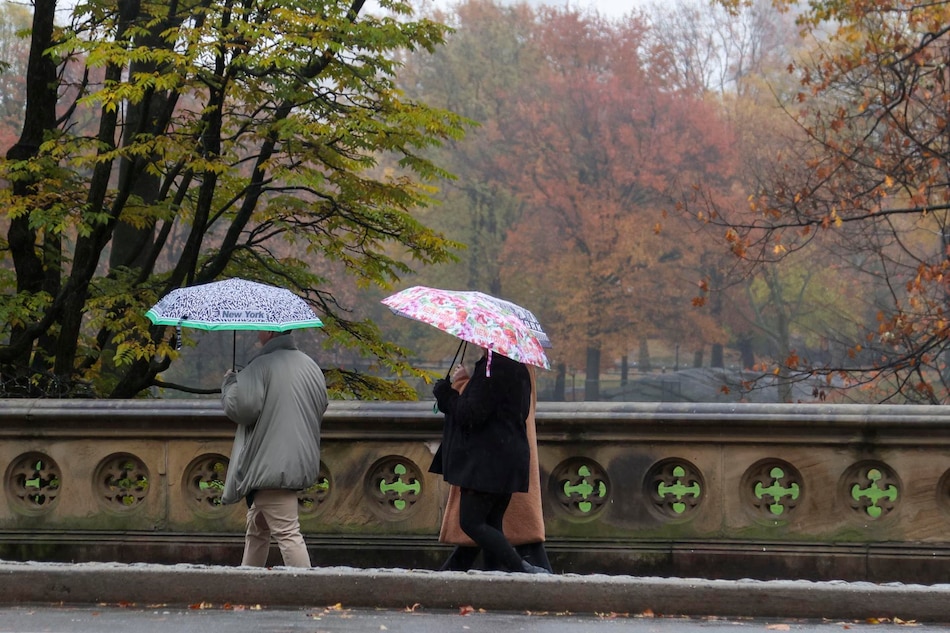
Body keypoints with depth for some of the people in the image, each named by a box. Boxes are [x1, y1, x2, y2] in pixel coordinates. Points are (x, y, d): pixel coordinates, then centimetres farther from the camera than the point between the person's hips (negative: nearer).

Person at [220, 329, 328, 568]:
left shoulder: (261, 366, -14)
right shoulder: (310, 366, 12)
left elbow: (240, 407, -20)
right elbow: (322, 408, 21)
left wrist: (229, 382, -1)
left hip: (271, 465, -10)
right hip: (298, 463, 10)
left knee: (287, 533, -12)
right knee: (256, 531, 19)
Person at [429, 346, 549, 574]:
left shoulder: (493, 368, -17)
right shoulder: (517, 369, 15)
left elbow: (472, 414, -19)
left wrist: (445, 394, -1)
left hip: (488, 461, -10)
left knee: (471, 523, -8)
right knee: (491, 526, 11)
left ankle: (520, 568, -14)